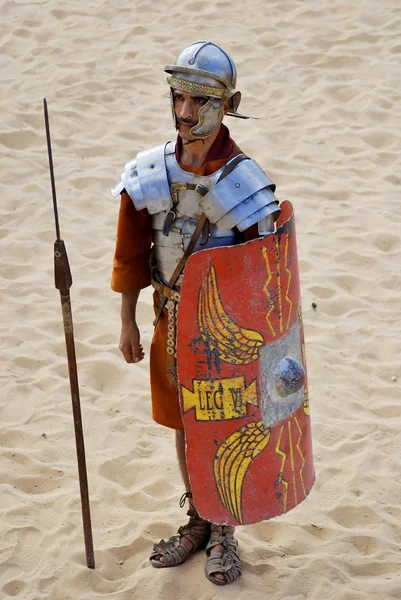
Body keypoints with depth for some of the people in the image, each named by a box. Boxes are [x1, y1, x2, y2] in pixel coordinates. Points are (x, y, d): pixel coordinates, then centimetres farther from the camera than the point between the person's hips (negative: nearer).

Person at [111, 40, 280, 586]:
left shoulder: (244, 181, -18)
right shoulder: (148, 173, -6)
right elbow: (131, 252, 4)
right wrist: (128, 322, 8)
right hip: (172, 320, 4)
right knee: (183, 423, 17)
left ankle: (224, 533, 25)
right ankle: (196, 521, 36)